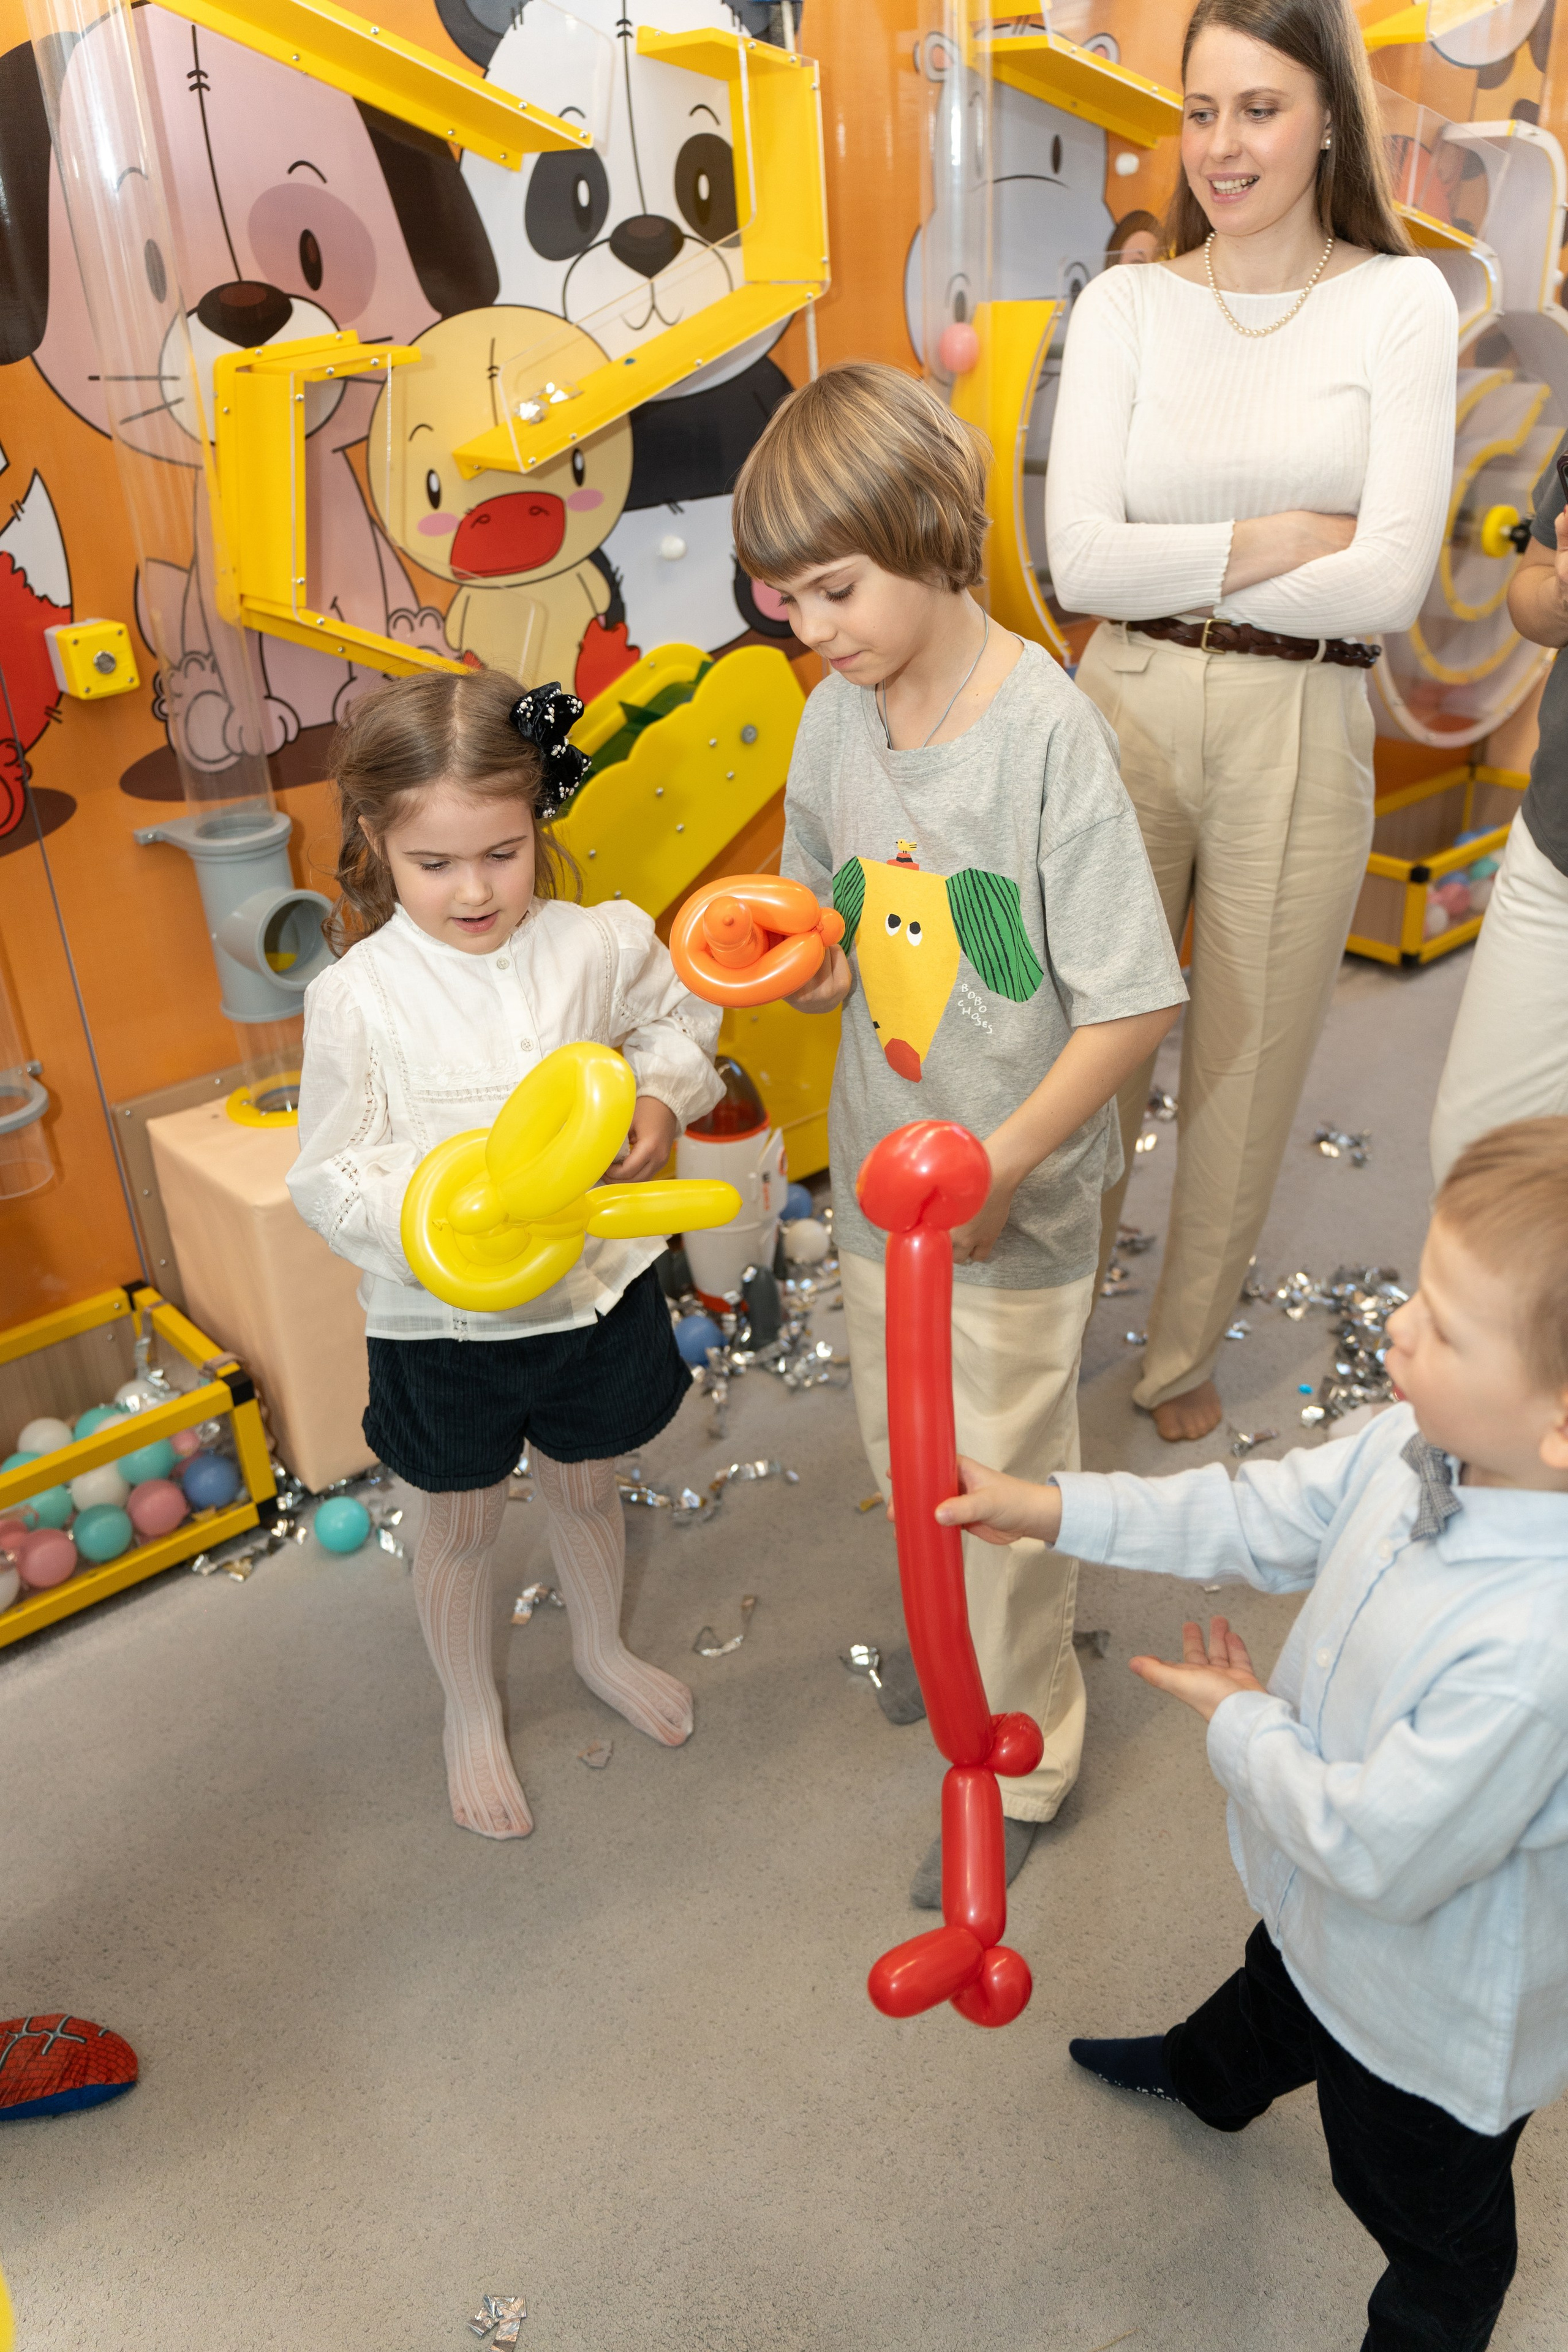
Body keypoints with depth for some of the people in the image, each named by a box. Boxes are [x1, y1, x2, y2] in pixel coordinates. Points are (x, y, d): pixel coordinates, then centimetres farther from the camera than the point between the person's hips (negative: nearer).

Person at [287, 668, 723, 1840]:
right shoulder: (357, 998, -20)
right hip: (443, 1324, -2)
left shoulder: (599, 944, -13)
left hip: (598, 1291, 3)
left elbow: (679, 1020, 8)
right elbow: (329, 1178, -14)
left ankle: (601, 1646, 57)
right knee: (464, 1523, 19)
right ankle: (473, 1711, 47)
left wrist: (660, 1098, -12)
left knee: (587, 1485, 26)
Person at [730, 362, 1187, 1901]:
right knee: (903, 1452, 24)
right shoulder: (835, 721, -3)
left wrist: (997, 1167, -25)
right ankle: (958, 1641, 54)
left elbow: (1134, 1006, -20)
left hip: (1016, 1206, -6)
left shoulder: (1048, 731, -22)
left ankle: (1023, 1759, 36)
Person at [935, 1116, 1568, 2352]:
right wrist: (1053, 1509, -8)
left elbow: (1378, 1850, -35)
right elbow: (1269, 1518, -7)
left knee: (1426, 2207, 26)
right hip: (1328, 1904, 8)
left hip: (1433, 2018, -8)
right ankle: (1212, 2076, 75)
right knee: (1278, 1982, 41)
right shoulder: (1430, 1442, -23)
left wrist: (1246, 1724, -18)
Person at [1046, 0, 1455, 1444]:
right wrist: (1279, 540, -11)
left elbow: (1390, 583, -10)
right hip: (1127, 715, 1)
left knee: (1245, 1070, 11)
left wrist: (1176, 568, -9)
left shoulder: (1400, 300, 0)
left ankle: (1186, 1352, 32)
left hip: (1299, 736, 0)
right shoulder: (1125, 304, 4)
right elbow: (1079, 562, -7)